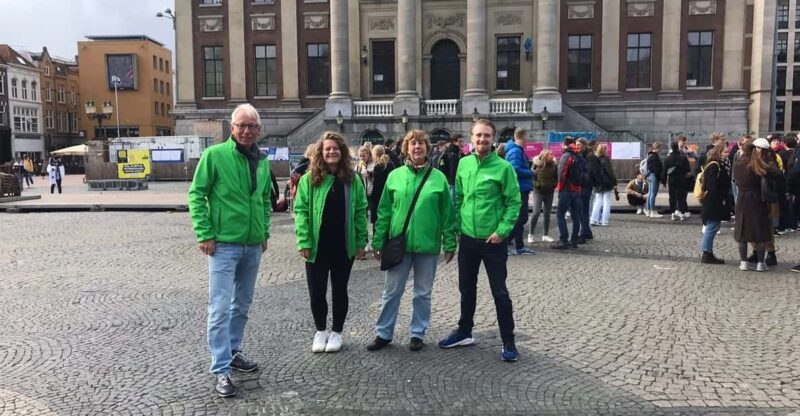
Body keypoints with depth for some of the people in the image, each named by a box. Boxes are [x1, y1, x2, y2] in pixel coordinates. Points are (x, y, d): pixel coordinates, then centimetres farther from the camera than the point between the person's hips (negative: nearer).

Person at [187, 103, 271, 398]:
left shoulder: (262, 161, 7)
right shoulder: (214, 155, -10)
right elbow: (196, 195, -9)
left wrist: (265, 232, 12)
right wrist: (205, 235, -14)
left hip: (253, 246, 6)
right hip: (223, 245, -6)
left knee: (242, 305, 17)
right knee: (220, 308, -4)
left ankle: (233, 352, 33)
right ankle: (221, 370, 4)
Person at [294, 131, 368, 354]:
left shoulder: (353, 179, 2)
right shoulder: (309, 179, -3)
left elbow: (360, 211, 3)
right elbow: (301, 211, -5)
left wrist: (361, 241, -1)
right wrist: (304, 242, -13)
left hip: (344, 246, 1)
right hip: (317, 246, -1)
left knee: (340, 290, 11)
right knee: (316, 291, 6)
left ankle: (336, 332, 27)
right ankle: (320, 330, 27)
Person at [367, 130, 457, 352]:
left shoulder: (438, 177, -1)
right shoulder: (395, 176, 1)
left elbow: (448, 213, 0)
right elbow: (384, 211, 3)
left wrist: (449, 243, -2)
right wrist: (378, 241, 1)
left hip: (428, 245, -1)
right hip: (398, 243, 1)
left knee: (423, 293, 11)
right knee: (392, 291, 9)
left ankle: (418, 334, 25)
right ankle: (383, 333, 23)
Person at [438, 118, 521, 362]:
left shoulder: (503, 167, -11)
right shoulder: (464, 164, 4)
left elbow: (514, 202, -9)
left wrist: (502, 231, -17)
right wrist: (456, 226, 7)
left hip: (493, 241, -5)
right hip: (467, 239, 5)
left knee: (500, 292, 2)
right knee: (466, 288, 17)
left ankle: (508, 342, 14)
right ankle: (464, 332, 33)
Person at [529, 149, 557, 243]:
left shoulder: (553, 165, 3)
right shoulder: (537, 164, -8)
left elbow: (556, 178, 12)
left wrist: (553, 185, -3)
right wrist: (537, 185, -15)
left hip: (549, 193, 4)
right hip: (538, 192, -4)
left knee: (547, 214, 7)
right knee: (536, 213, -12)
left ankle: (545, 235, 16)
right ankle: (530, 234, 0)